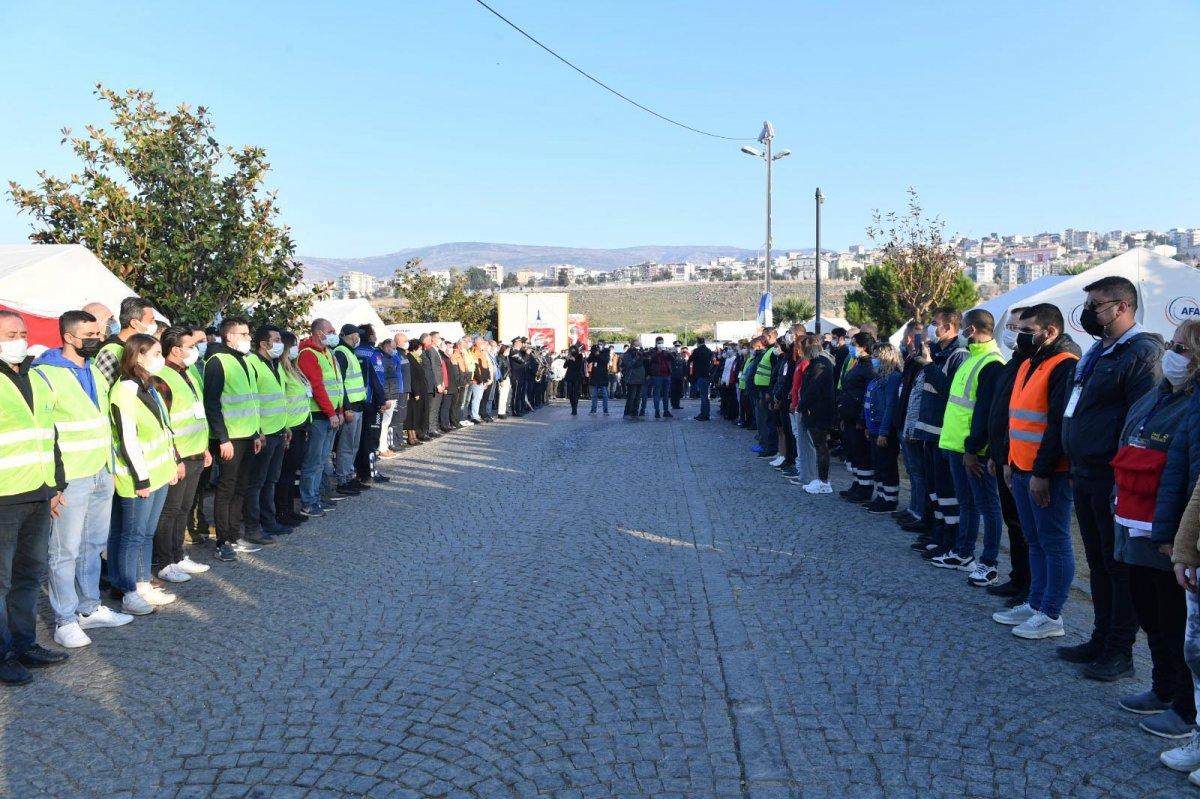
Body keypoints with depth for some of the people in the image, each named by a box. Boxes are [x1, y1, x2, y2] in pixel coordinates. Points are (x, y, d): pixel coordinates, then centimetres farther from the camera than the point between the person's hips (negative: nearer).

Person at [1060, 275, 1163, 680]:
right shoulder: (1098, 352, 16)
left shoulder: (1142, 353, -14)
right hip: (1086, 476, 9)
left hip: (1113, 479, -9)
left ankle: (1119, 651, 13)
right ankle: (1101, 640, 28)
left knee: (1119, 566, 2)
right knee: (1098, 563, 17)